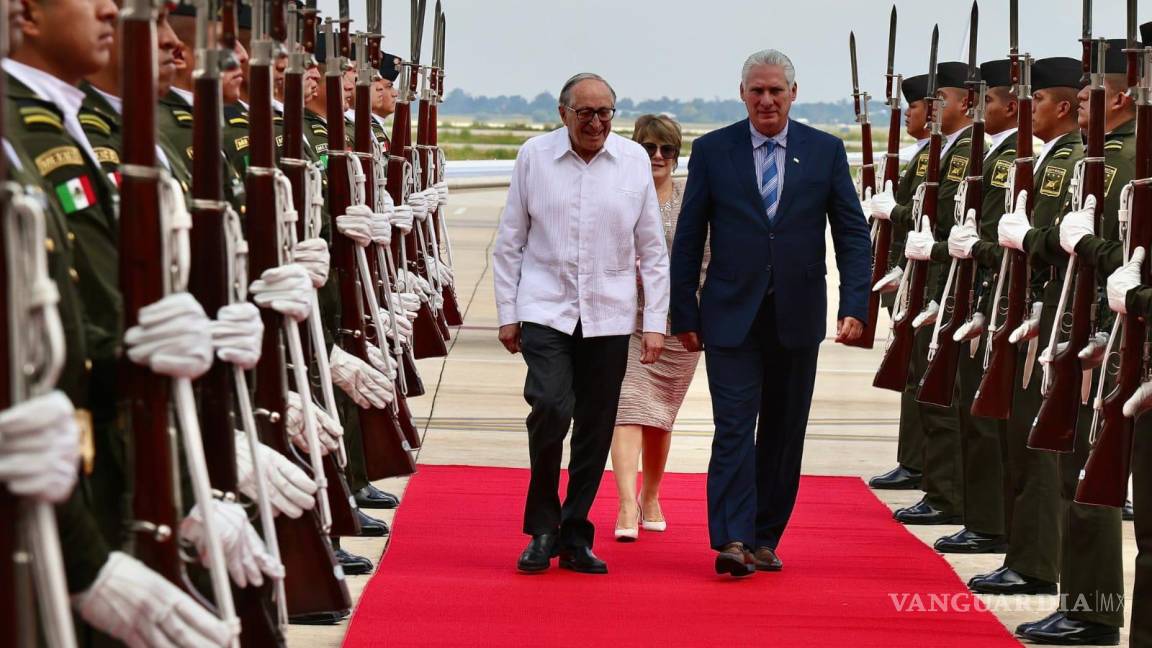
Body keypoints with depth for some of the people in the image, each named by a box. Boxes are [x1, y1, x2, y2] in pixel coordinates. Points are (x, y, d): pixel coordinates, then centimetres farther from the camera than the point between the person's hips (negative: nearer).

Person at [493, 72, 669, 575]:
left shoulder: (634, 161, 3)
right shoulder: (533, 156, 0)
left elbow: (652, 249, 8)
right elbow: (509, 242, 7)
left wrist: (656, 322, 4)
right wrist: (507, 315, 5)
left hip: (609, 316, 2)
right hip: (545, 311, -2)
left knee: (595, 429, 5)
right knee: (551, 407, -18)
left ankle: (575, 537, 18)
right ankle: (542, 529, -1)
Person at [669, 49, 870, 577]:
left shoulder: (826, 151, 4)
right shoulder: (712, 151, 2)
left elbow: (853, 233, 4)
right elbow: (688, 239, 4)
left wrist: (855, 306, -8)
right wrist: (684, 314, 0)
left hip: (797, 316, 2)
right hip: (731, 316, -2)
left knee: (784, 433, 8)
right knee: (734, 428, -10)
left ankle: (765, 538, 18)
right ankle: (732, 540, -14)